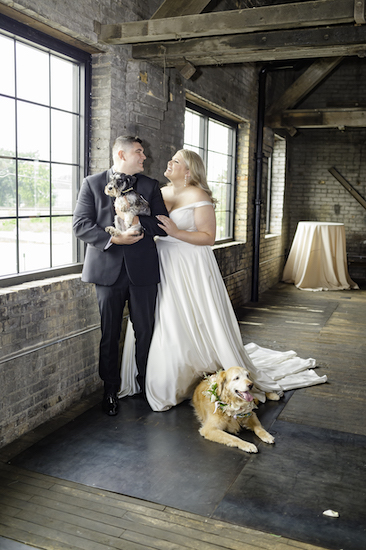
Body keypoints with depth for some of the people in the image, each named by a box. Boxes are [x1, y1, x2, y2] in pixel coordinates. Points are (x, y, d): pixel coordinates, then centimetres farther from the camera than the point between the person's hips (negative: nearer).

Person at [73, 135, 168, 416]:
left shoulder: (150, 186, 10)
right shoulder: (92, 183, 4)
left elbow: (163, 225, 2)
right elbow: (81, 225, -5)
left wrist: (138, 221, -15)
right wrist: (114, 238, -18)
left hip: (143, 270, 2)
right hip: (107, 269, -1)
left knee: (146, 332, 7)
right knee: (109, 335, 7)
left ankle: (147, 384, 25)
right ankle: (111, 390, 22)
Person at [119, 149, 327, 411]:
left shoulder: (199, 197, -9)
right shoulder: (160, 193, 12)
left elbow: (209, 237, -13)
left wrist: (177, 232, -22)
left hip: (190, 270, -6)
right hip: (162, 266, 6)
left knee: (193, 325, -1)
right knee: (160, 326, 7)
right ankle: (163, 379, 24)